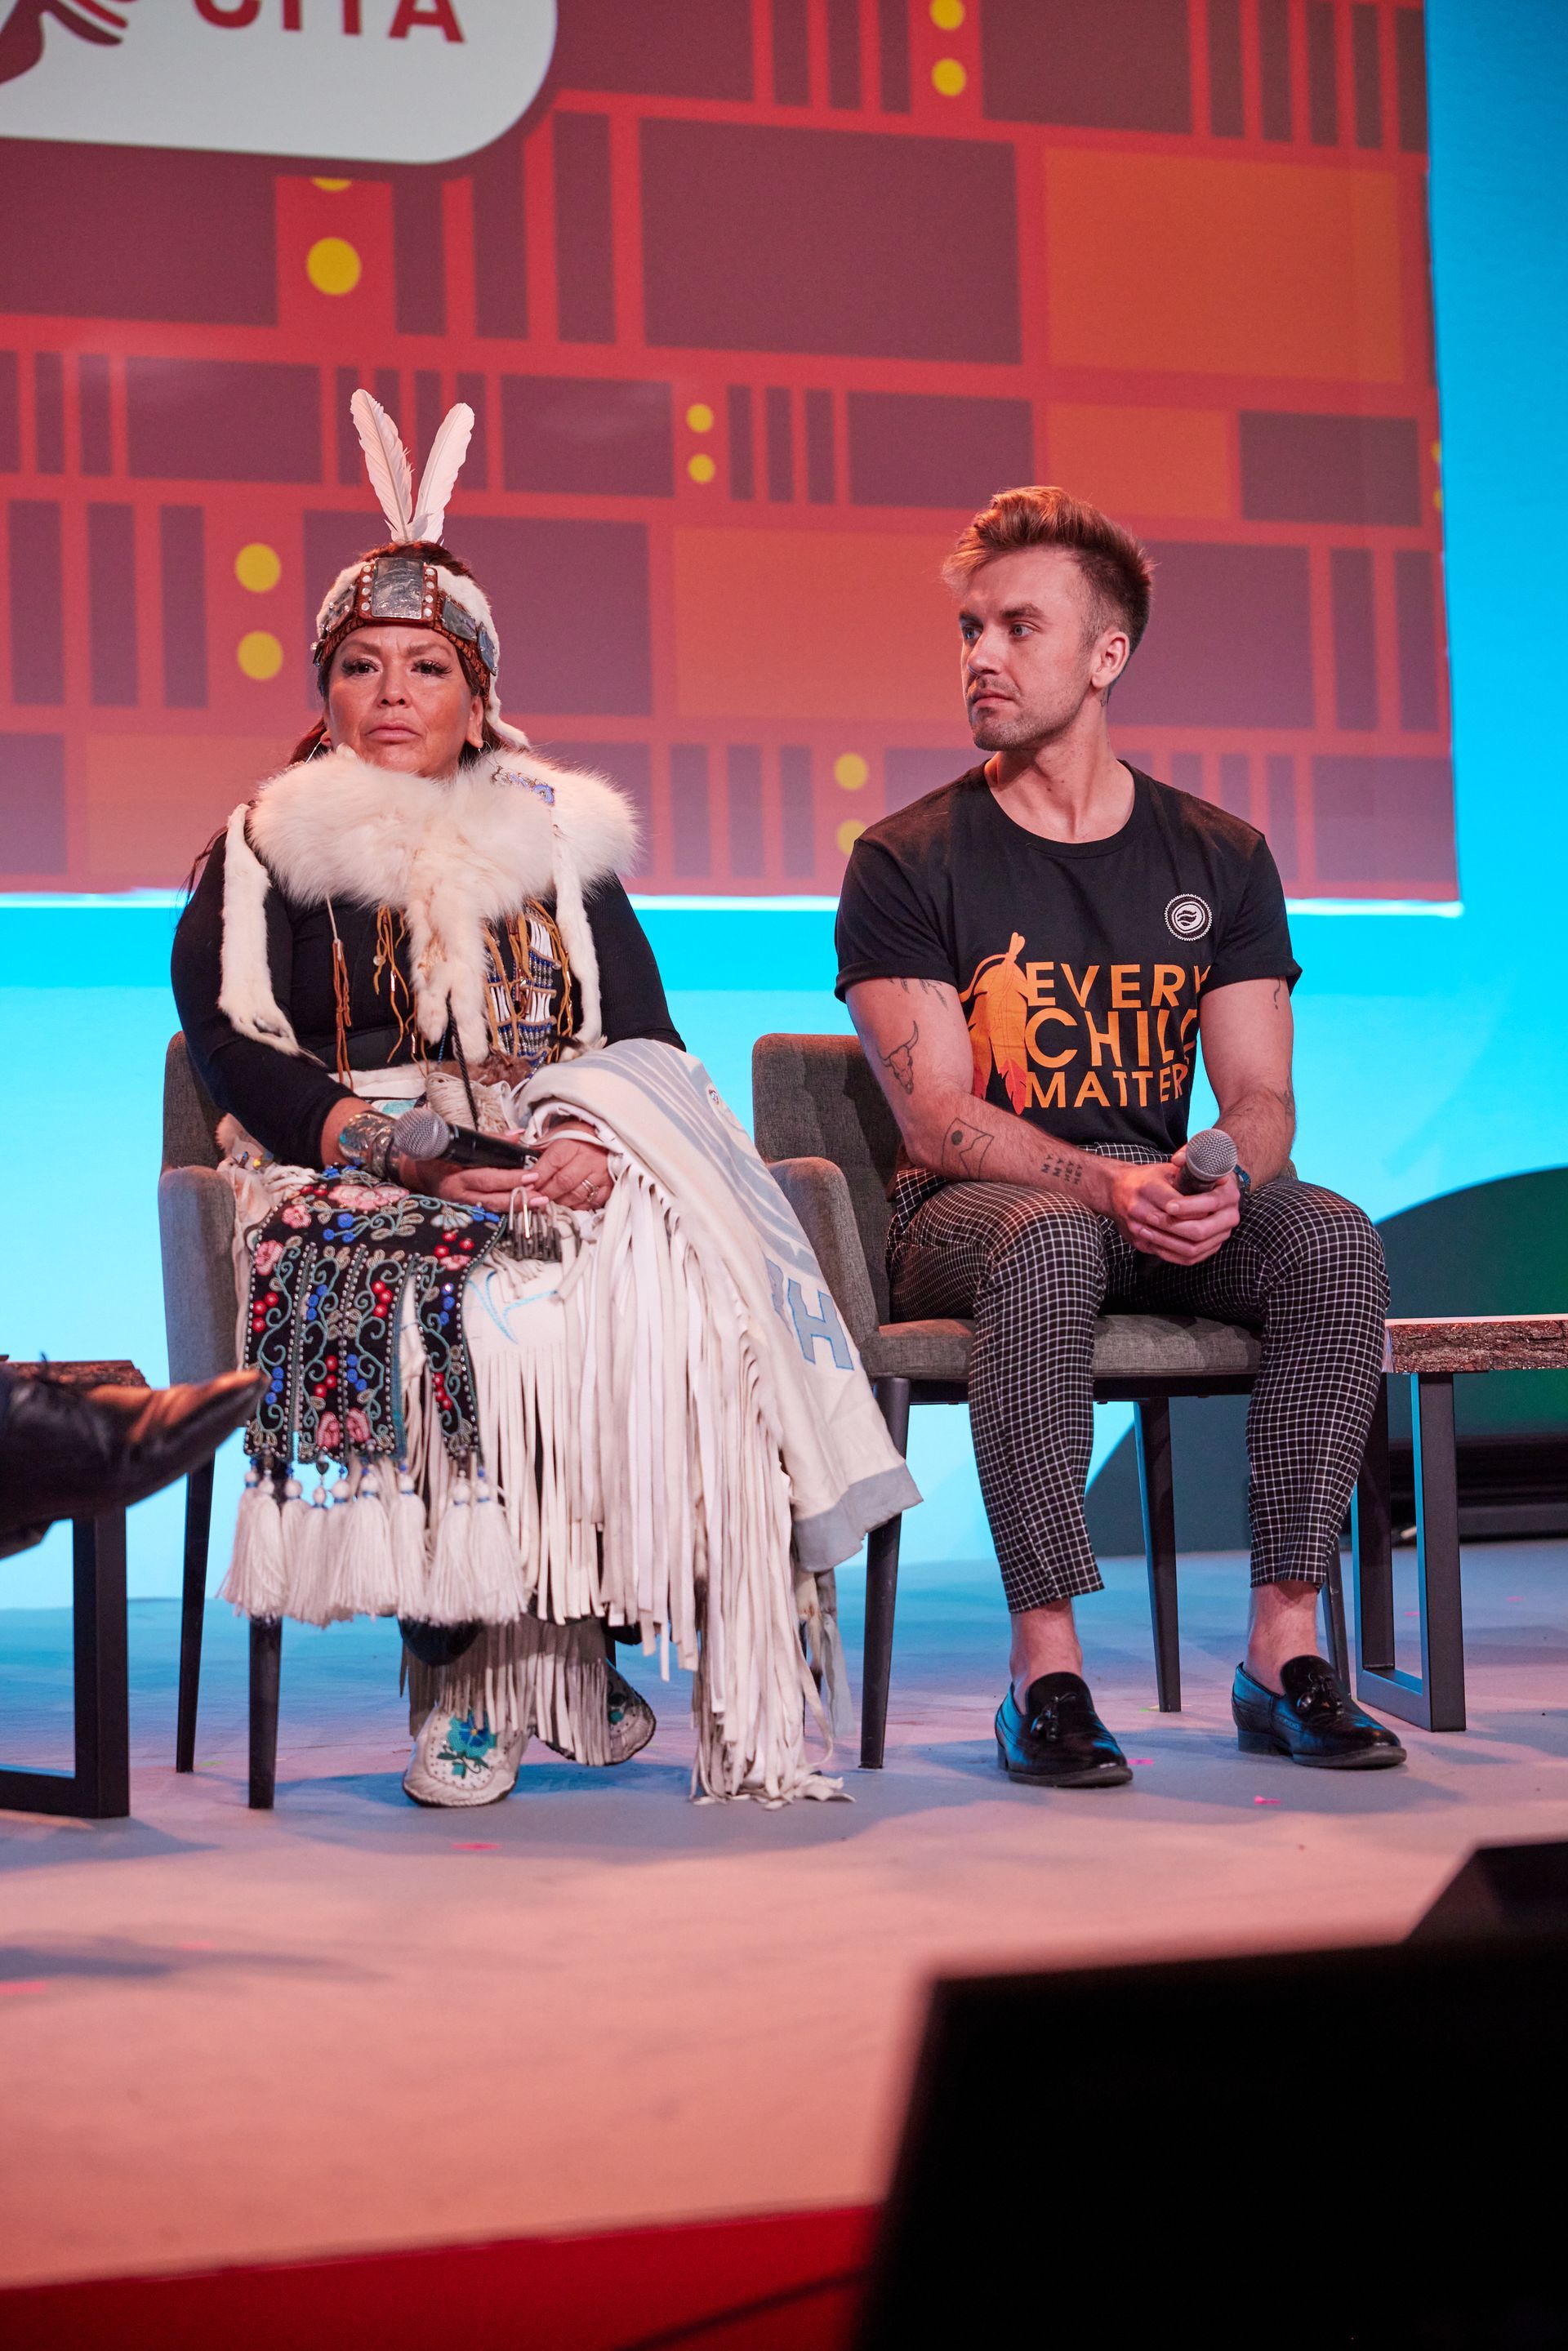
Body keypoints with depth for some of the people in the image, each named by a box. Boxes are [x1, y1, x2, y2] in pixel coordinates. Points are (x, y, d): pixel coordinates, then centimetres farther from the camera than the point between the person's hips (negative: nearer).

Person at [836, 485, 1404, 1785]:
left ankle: (1285, 1650, -23)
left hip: (1170, 1205, 3)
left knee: (1335, 1240, -27)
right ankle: (1047, 1667, -35)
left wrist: (1223, 1183, -21)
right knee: (1049, 1243, -38)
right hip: (967, 1209, -3)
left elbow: (1260, 1097, 4)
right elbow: (940, 1118, -10)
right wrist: (1110, 1183, -27)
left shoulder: (1220, 858, 9)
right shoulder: (907, 863, -1)